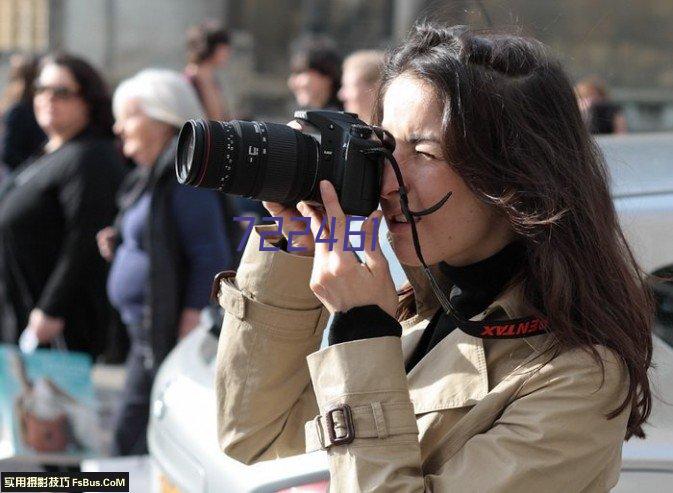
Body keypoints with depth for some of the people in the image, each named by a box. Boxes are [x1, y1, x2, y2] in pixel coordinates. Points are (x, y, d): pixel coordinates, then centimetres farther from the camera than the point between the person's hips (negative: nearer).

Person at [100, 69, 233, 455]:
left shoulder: (185, 177, -13)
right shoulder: (150, 178, 18)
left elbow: (211, 258, -18)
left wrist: (191, 329, -21)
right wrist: (119, 245, 10)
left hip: (169, 338, -10)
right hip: (146, 336, 10)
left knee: (134, 447, -8)